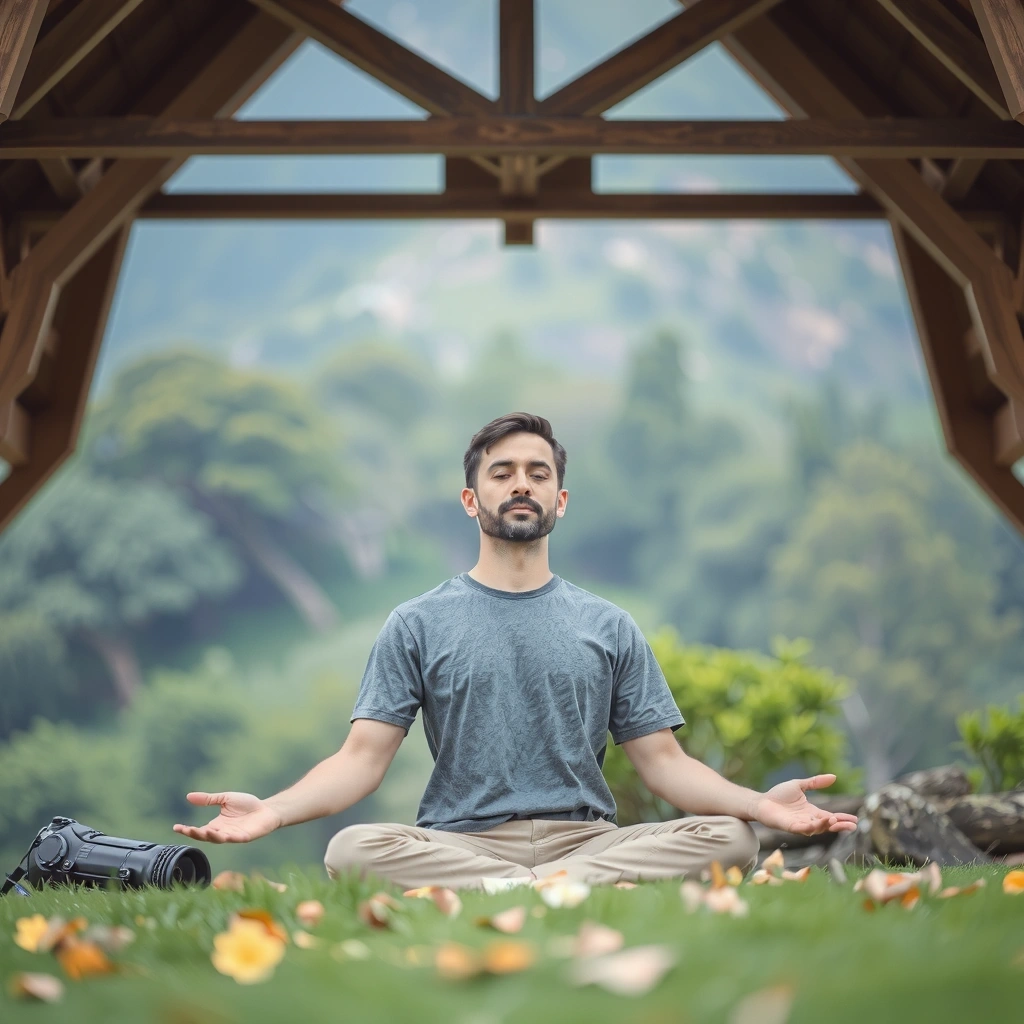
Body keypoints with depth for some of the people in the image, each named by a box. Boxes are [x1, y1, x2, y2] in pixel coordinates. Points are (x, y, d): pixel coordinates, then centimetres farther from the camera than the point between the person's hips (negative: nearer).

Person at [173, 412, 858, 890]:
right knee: (352, 849, -32)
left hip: (587, 839, 2)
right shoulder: (417, 625, 9)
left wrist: (759, 802, -11)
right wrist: (273, 810, -18)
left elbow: (662, 759, 8)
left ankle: (532, 893, -32)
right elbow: (365, 755, 1)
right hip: (460, 842, -2)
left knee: (730, 835, -24)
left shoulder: (609, 627, 14)